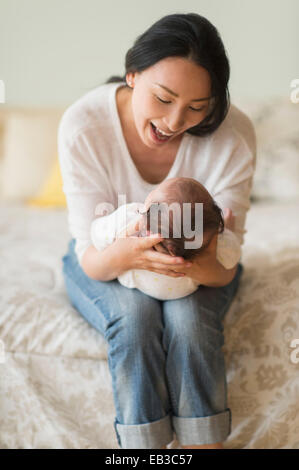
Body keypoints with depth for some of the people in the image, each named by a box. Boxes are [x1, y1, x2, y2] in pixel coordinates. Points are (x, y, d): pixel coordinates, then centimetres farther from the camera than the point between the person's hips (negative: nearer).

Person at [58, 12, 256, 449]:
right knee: (135, 314, -30)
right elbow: (91, 258, -23)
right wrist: (123, 254, -48)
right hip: (107, 264, 0)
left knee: (188, 316, -29)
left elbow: (225, 268, -21)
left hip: (195, 269, 1)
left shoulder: (234, 133, -23)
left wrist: (201, 265, -46)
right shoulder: (83, 124, -25)